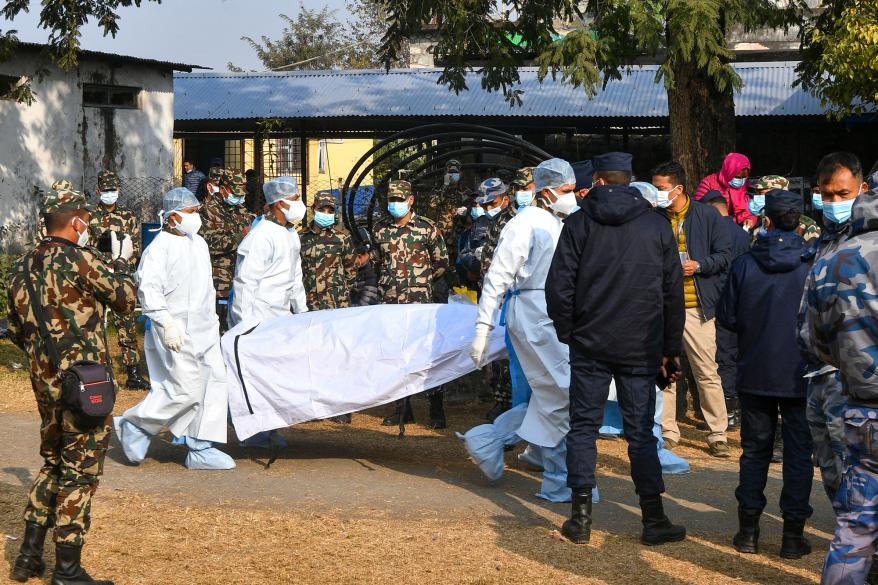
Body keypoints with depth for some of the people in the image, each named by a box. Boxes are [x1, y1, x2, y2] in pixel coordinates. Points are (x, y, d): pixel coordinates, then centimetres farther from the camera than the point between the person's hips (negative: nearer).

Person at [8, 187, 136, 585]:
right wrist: (122, 264, 11)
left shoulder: (24, 266, 9)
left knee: (53, 462, 21)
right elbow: (125, 300, -6)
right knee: (80, 471, -1)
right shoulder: (79, 259, -14)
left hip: (44, 380, 7)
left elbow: (16, 330, 16)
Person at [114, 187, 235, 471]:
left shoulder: (198, 243, 15)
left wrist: (212, 318, 24)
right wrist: (166, 323, -27)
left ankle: (200, 448, 10)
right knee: (187, 390, -10)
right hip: (177, 333, -9)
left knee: (215, 384, 4)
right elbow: (148, 289, -21)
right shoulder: (159, 248, -12)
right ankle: (133, 425, 8)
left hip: (204, 330, 9)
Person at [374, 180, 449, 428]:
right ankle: (402, 408, 14)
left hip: (419, 302, -4)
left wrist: (422, 282, 7)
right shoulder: (380, 230, 10)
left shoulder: (427, 228, 0)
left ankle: (437, 410, -2)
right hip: (390, 302, 4)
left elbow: (441, 262, 7)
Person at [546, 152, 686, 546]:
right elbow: (673, 291, 7)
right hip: (640, 347, 1)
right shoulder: (657, 225, 3)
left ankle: (581, 517, 6)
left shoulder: (580, 222, -2)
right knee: (641, 432, 5)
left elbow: (558, 287, -4)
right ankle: (654, 520, 6)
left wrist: (567, 333, 9)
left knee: (584, 425, 7)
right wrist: (671, 348, 13)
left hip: (590, 344, -1)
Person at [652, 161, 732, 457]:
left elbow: (725, 255, 0)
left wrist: (699, 265, -14)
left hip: (696, 306, -3)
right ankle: (667, 431, 16)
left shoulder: (707, 216, -1)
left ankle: (718, 434, 7)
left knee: (707, 373, 0)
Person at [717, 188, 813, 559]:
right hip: (800, 375, -2)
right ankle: (793, 535, 7)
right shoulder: (812, 265, -10)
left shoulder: (744, 265, -6)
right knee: (799, 453, 6)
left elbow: (726, 317, 0)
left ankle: (748, 530, 15)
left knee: (755, 449, 14)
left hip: (755, 372, 2)